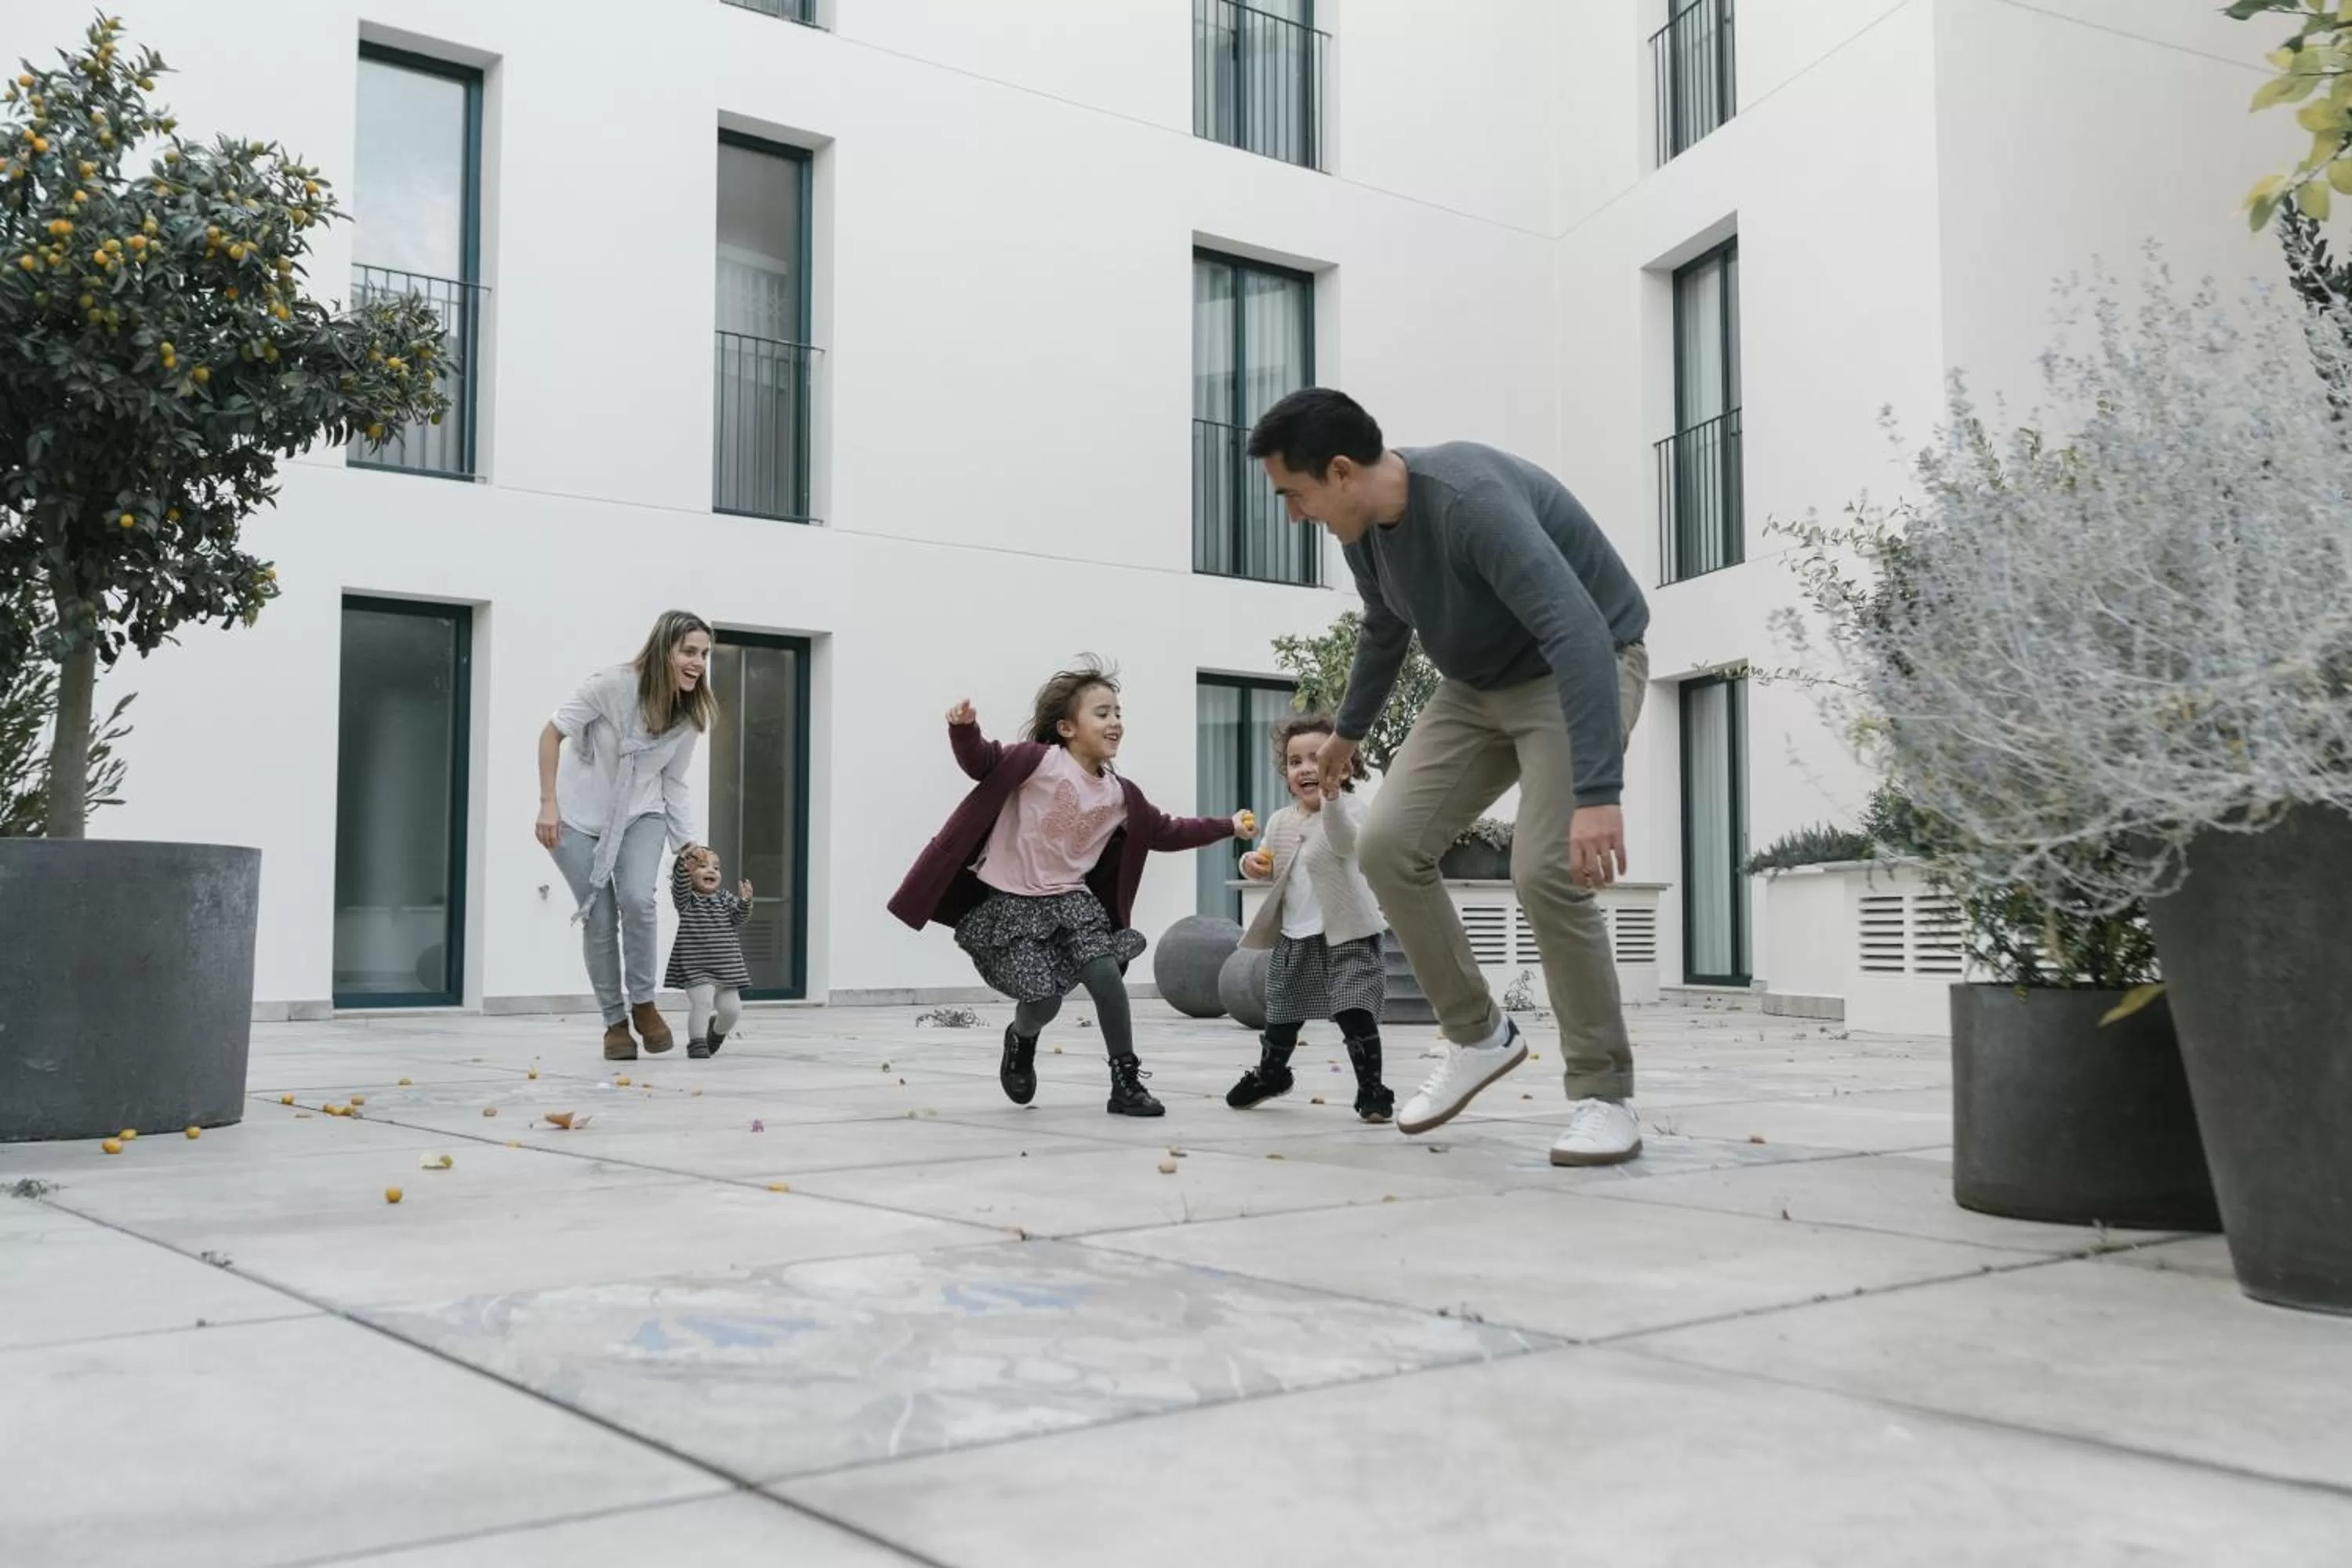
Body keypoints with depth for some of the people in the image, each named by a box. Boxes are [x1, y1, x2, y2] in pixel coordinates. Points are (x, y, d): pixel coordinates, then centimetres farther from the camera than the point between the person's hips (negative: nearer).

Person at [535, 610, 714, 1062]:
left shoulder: (691, 715, -9)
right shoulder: (613, 685, -23)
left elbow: (673, 783, 2)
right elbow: (553, 733, -13)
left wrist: (687, 842, -3)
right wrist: (548, 803, -16)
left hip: (641, 814, 2)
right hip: (580, 816, -2)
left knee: (637, 899, -22)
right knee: (599, 919, -4)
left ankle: (643, 1002, 0)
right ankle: (615, 1021, 14)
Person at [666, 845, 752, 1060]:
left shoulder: (725, 899, 12)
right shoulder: (686, 899, -1)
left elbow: (739, 917, 0)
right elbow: (680, 886, -21)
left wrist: (745, 901, -21)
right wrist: (685, 863, -38)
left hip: (726, 967, 5)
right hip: (696, 968, -5)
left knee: (732, 1008, 4)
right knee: (702, 1002, -21)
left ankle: (717, 1032, 35)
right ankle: (697, 1043, -7)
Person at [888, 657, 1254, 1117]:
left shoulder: (1120, 795, 5)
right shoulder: (1038, 760, -12)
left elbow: (1165, 831, 16)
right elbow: (983, 762, -15)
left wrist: (1227, 826, 16)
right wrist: (964, 730, -37)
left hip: (1070, 900, 5)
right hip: (1010, 902, -5)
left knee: (1108, 978, -13)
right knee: (1044, 1001, -12)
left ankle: (1126, 1084, 0)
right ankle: (1021, 1042, 27)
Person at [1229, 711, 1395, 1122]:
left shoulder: (1348, 809, -12)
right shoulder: (1280, 822, 7)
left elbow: (1346, 842, -34)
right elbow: (1271, 868, 21)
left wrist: (1331, 795, -51)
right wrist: (1253, 863, -4)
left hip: (1346, 937, -6)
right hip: (1293, 938, 6)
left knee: (1356, 1015, -13)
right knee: (1281, 1017, 19)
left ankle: (1372, 1089, 0)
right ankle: (1270, 1074, 42)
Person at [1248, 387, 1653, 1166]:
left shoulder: (1472, 501, -33)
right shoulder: (1363, 528, -7)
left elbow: (1577, 633, -42)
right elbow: (1385, 630, 15)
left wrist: (1598, 794, -50)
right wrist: (1349, 729, 30)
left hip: (1585, 666, -7)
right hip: (1480, 684, 8)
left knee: (1546, 869, -24)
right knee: (1388, 845, -7)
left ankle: (1604, 1095, -8)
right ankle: (1478, 1034, 10)